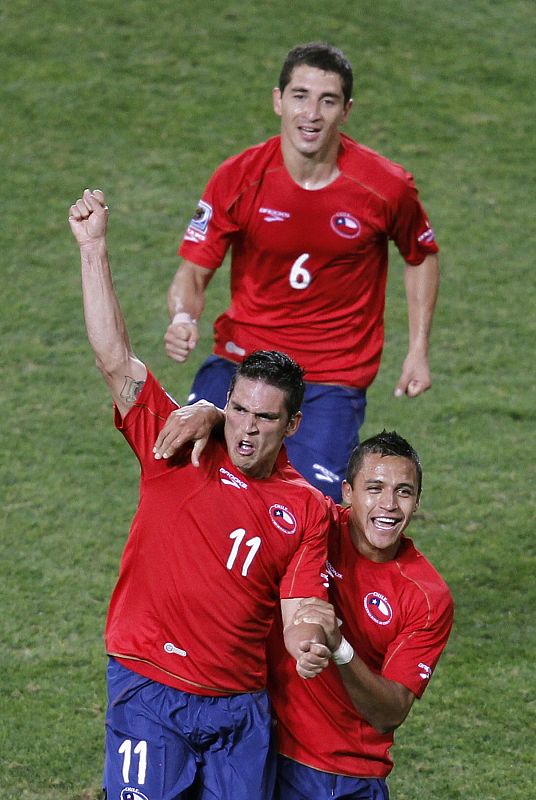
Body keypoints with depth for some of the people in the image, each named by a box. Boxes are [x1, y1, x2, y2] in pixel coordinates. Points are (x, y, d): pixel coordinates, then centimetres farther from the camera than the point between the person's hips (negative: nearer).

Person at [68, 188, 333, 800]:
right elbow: (114, 358, -5)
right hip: (150, 694, -2)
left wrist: (312, 645, -25)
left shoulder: (306, 510, 5)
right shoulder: (181, 451, 1)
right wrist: (93, 247, -9)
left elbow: (298, 617, 0)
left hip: (240, 709, 3)